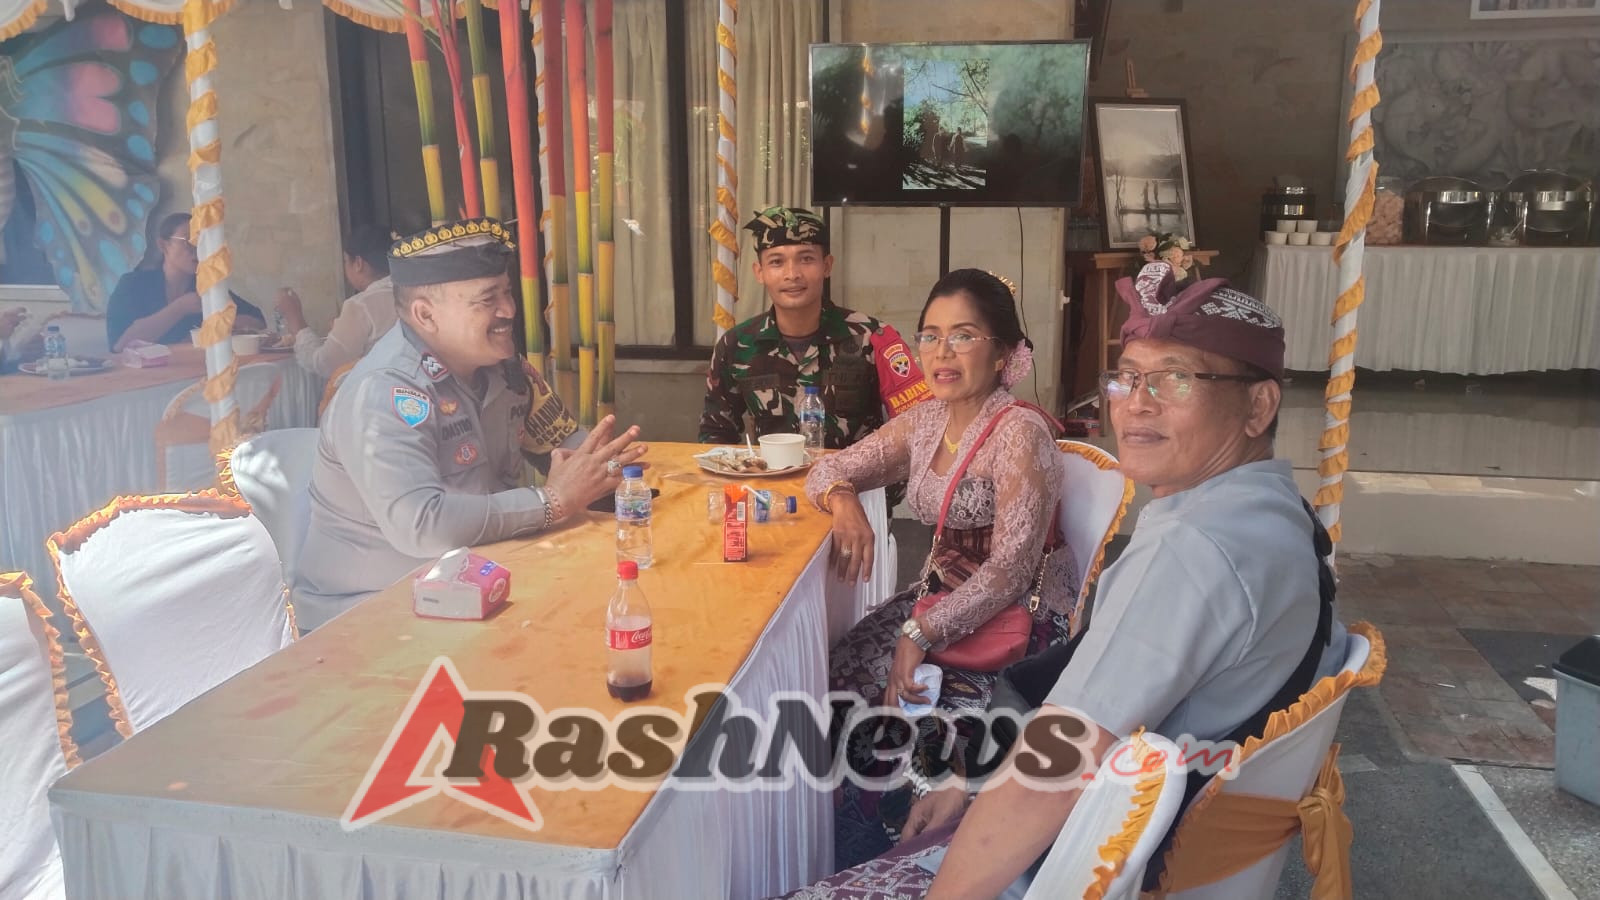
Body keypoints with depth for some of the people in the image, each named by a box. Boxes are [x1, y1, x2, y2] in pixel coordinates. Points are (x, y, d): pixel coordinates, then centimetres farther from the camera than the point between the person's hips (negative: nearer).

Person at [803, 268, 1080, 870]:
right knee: (841, 680, -12)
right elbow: (828, 472, 8)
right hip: (944, 596, 7)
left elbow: (1010, 569, -23)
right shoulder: (926, 421, 4)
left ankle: (857, 869, 6)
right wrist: (843, 502, -15)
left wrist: (921, 633, -28)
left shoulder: (1020, 431, -18)